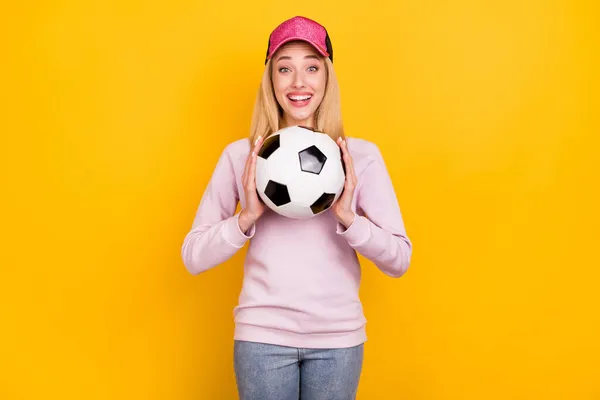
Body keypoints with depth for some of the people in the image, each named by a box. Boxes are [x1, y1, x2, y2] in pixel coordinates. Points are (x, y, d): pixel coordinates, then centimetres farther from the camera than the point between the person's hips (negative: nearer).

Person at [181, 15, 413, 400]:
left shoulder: (362, 155, -2)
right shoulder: (240, 155, -2)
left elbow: (400, 260, -3)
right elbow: (193, 257, -3)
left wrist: (348, 217, -17)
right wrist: (247, 217, -17)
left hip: (339, 338, 1)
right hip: (263, 335, 0)